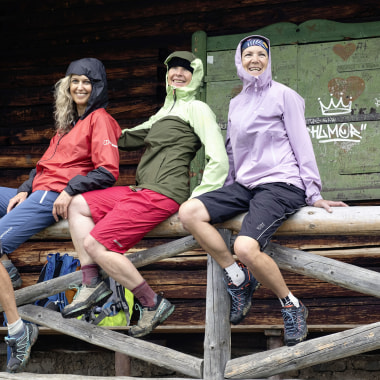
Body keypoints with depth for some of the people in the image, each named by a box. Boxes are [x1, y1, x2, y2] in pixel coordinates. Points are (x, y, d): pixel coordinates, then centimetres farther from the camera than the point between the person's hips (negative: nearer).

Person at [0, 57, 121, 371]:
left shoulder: (99, 119, -2)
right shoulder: (68, 122, 25)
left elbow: (108, 171, -12)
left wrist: (70, 191, -19)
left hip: (57, 198, -10)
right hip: (38, 193, 10)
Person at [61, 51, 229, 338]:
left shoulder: (197, 109, -1)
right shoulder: (164, 113, 26)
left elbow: (219, 160, -11)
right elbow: (127, 138, 36)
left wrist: (198, 201, -17)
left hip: (163, 194, -9)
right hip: (141, 190, 9)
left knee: (95, 243, -16)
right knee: (78, 204, 8)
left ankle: (152, 304, -9)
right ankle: (92, 284, 1)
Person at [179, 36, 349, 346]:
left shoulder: (283, 95, 1)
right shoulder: (236, 104, 19)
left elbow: (301, 144, -2)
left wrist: (314, 195, -6)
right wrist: (229, 188, 21)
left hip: (281, 184, -7)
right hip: (244, 185, 7)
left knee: (246, 247, -30)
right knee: (189, 212, -15)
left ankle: (292, 306, -7)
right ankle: (240, 279, -4)